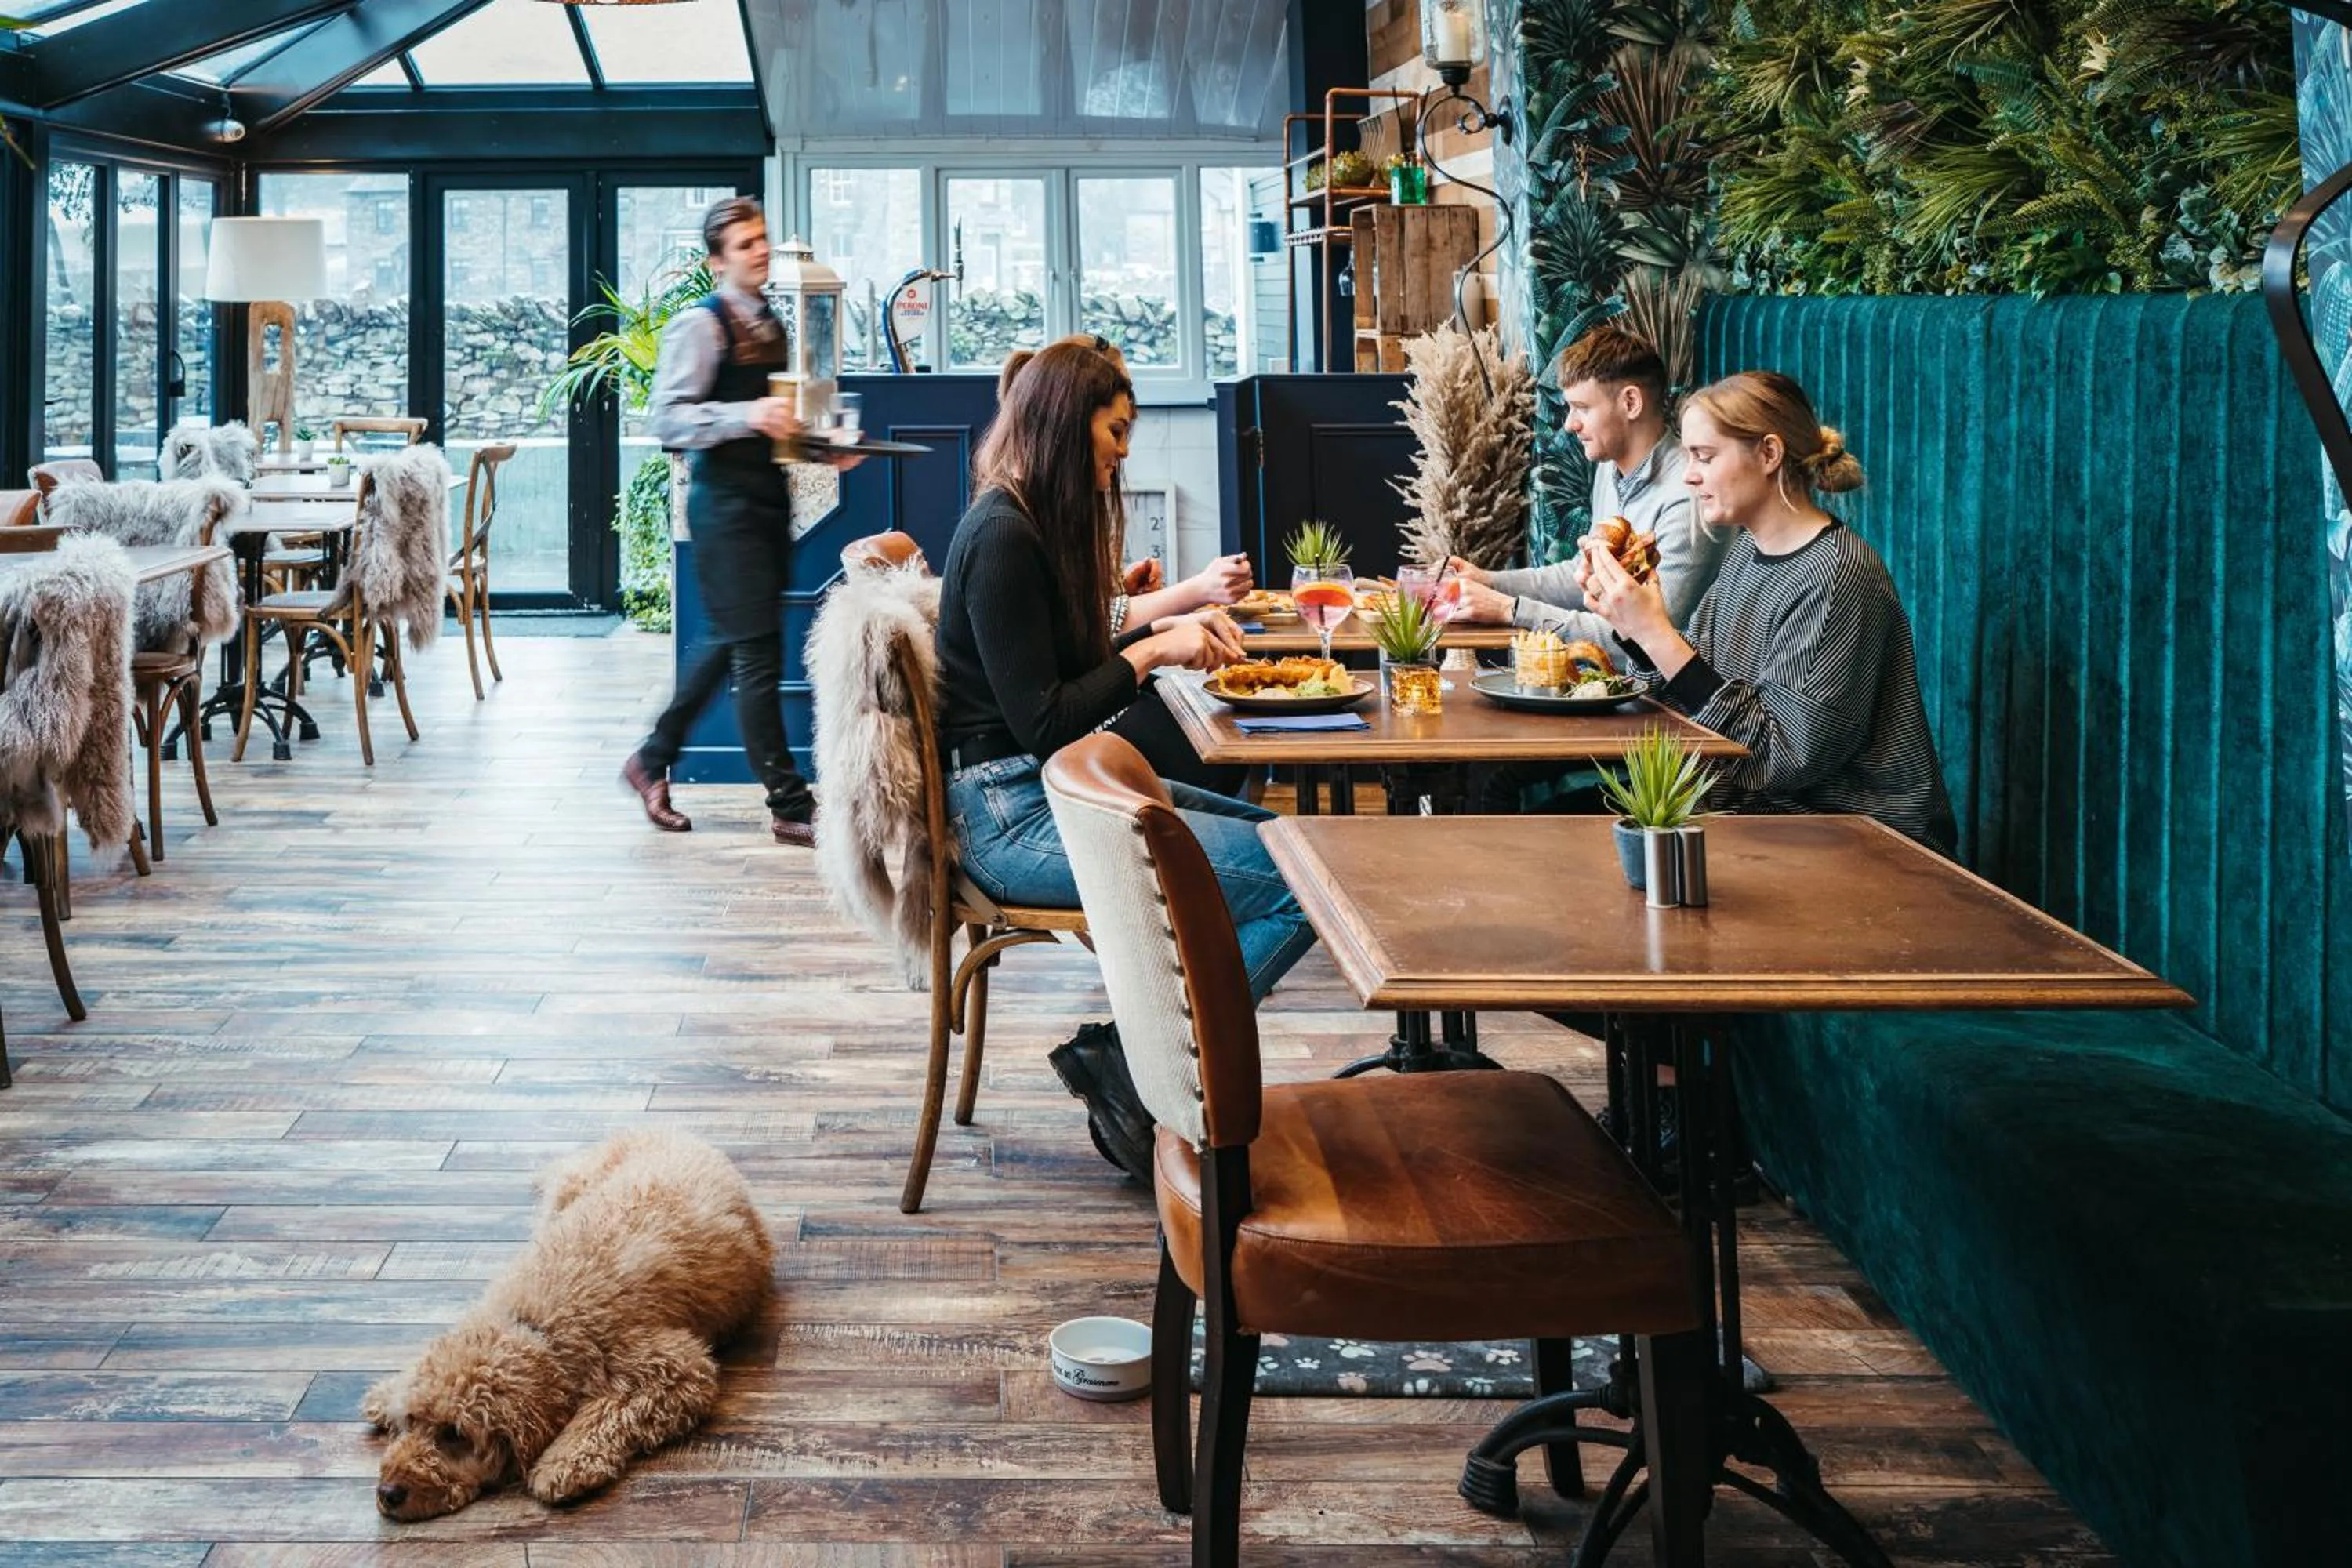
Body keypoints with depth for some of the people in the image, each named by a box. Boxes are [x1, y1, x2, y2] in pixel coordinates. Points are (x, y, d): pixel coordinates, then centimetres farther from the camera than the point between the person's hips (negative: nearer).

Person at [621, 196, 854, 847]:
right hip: (725, 501, -9)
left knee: (735, 645, 16)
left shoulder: (772, 324, 15)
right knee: (757, 652, -5)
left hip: (769, 496, 9)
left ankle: (653, 759, 32)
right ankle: (790, 806, 0)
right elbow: (668, 420, -18)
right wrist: (747, 416, -30)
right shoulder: (700, 325, -10)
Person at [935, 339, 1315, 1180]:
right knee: (1295, 887, -17)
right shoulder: (1002, 535, -16)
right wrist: (1151, 654, -10)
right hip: (1017, 816, -11)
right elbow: (1040, 721, -19)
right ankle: (1124, 1066, -6)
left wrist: (1162, 631, 7)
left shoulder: (1041, 523, 14)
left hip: (1063, 788, 11)